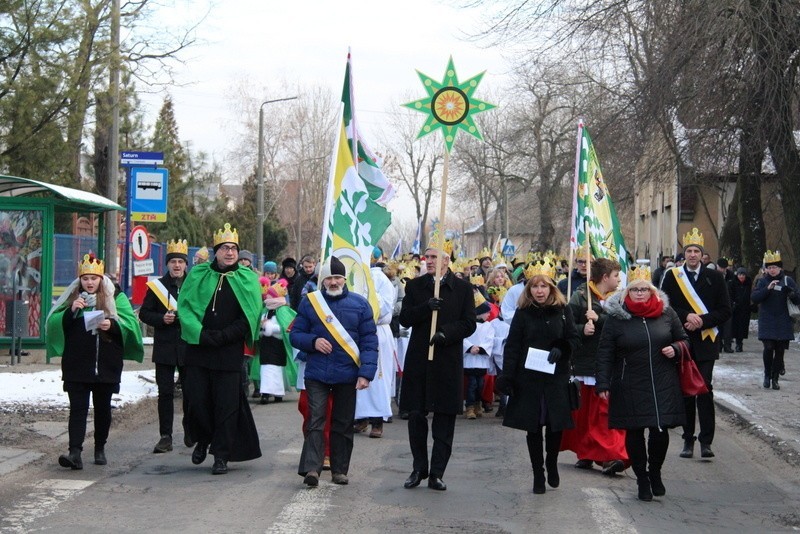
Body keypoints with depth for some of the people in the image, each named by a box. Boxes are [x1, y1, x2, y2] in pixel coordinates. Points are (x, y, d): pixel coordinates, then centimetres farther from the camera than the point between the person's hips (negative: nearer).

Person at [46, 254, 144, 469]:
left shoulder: (116, 297, 5)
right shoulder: (71, 298, 9)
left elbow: (130, 322, -4)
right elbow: (53, 323, 2)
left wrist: (113, 325, -23)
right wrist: (71, 311, -14)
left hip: (106, 365, 0)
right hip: (76, 365, 0)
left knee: (102, 408, 10)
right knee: (78, 408, -7)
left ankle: (100, 449, 23)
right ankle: (75, 452, -16)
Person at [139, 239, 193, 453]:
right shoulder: (156, 286, 4)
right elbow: (144, 313, 4)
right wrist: (162, 319, -13)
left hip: (189, 346, 1)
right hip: (164, 347, -1)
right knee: (165, 393, -1)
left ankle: (190, 431, 26)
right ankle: (165, 436, 1)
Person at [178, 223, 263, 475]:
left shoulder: (247, 279, 2)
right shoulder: (198, 275, 6)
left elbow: (248, 318, -3)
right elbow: (184, 308, 0)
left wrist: (219, 336, -12)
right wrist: (201, 334, -15)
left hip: (230, 353, -1)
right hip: (197, 349, 1)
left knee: (227, 404, -1)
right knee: (197, 399, 2)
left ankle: (221, 455, 7)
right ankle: (203, 440, 27)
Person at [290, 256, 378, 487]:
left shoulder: (359, 304, 3)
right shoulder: (309, 302, 4)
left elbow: (369, 341, 1)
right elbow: (295, 335, 6)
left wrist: (366, 372, -9)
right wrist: (313, 341, -14)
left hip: (347, 376, 1)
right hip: (316, 374, -1)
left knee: (343, 424, 8)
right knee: (316, 421, -10)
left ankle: (339, 470, 17)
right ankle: (311, 468, -15)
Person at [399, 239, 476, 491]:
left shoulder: (463, 288, 2)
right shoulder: (415, 286, 7)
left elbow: (469, 324, -1)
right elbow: (405, 319, 0)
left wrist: (446, 333, -17)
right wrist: (426, 307, -16)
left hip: (448, 362, -2)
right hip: (418, 360, 2)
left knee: (444, 419, 2)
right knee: (416, 416, 5)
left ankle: (437, 473, 8)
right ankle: (419, 468, 19)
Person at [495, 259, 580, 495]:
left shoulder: (562, 311, 3)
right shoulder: (523, 313, 1)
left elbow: (574, 339, 7)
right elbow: (512, 347, -2)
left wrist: (561, 350, -15)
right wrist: (507, 377, -11)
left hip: (556, 378, 0)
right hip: (528, 379, 0)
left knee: (555, 426, 2)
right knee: (533, 428, 3)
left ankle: (552, 465, 28)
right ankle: (538, 475, 13)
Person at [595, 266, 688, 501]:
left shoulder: (666, 313, 4)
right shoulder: (616, 317, -3)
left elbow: (683, 339, 16)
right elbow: (605, 353, -2)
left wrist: (676, 349, -6)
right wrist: (603, 384, -7)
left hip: (663, 385, 1)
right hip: (629, 387, -1)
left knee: (661, 430, 0)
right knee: (634, 432, 5)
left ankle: (655, 472, 25)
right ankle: (642, 478, 20)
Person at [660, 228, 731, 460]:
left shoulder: (714, 277, 5)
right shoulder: (672, 277, 6)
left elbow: (725, 310, 2)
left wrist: (702, 321, -11)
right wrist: (686, 316, -13)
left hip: (705, 343, -1)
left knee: (704, 390, -8)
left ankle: (706, 441, -5)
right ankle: (688, 439, 14)